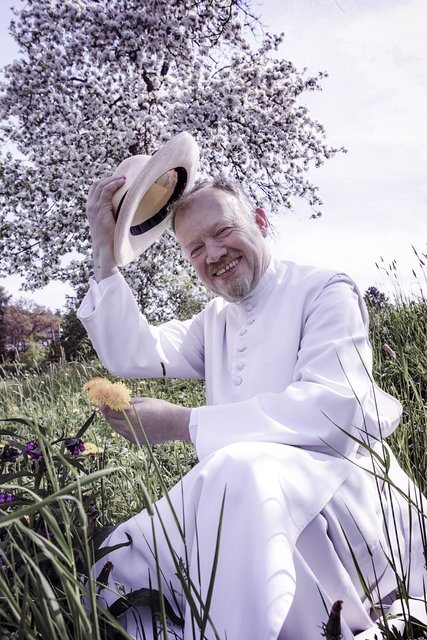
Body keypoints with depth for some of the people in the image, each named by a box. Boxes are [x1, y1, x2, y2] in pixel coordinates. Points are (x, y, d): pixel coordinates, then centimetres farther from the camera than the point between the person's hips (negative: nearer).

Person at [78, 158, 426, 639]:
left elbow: (337, 407, -19)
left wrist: (183, 423, -22)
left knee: (239, 468, -37)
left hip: (340, 496, -6)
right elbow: (132, 355, 7)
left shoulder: (325, 291, -2)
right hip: (242, 501, 7)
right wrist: (105, 250, 2)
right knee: (117, 565, -11)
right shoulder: (215, 321, 19)